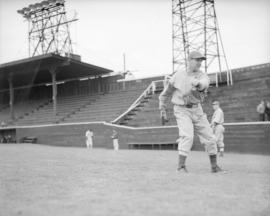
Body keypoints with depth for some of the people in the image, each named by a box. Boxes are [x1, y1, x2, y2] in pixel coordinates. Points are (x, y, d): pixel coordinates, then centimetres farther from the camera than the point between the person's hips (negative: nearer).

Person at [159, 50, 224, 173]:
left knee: (209, 137, 5)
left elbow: (204, 83, -31)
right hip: (182, 110, -3)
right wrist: (162, 105, 16)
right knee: (187, 136, -22)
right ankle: (181, 166, -12)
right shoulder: (178, 75, -4)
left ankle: (214, 166, 20)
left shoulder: (202, 76, -5)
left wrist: (198, 84, -54)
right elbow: (167, 90, 10)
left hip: (197, 110, 3)